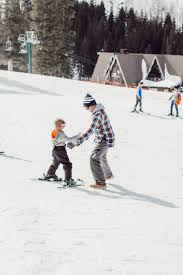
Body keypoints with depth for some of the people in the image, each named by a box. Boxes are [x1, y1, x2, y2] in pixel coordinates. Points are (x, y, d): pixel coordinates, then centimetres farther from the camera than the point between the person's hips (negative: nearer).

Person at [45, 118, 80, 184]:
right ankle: (68, 179, -8)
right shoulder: (61, 133, -22)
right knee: (67, 164, -3)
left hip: (55, 150, 9)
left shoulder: (53, 132, 3)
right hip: (60, 151, -9)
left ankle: (49, 175, 44)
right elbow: (67, 139, -29)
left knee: (55, 163, 31)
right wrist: (77, 137, -27)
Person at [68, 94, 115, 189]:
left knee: (94, 158, -17)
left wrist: (77, 142, -41)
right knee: (101, 157, 28)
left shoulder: (98, 114, -27)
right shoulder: (98, 110, 4)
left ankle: (101, 183, -19)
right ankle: (108, 175, 51)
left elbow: (91, 130, -36)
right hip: (105, 139, 10)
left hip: (104, 140, -10)